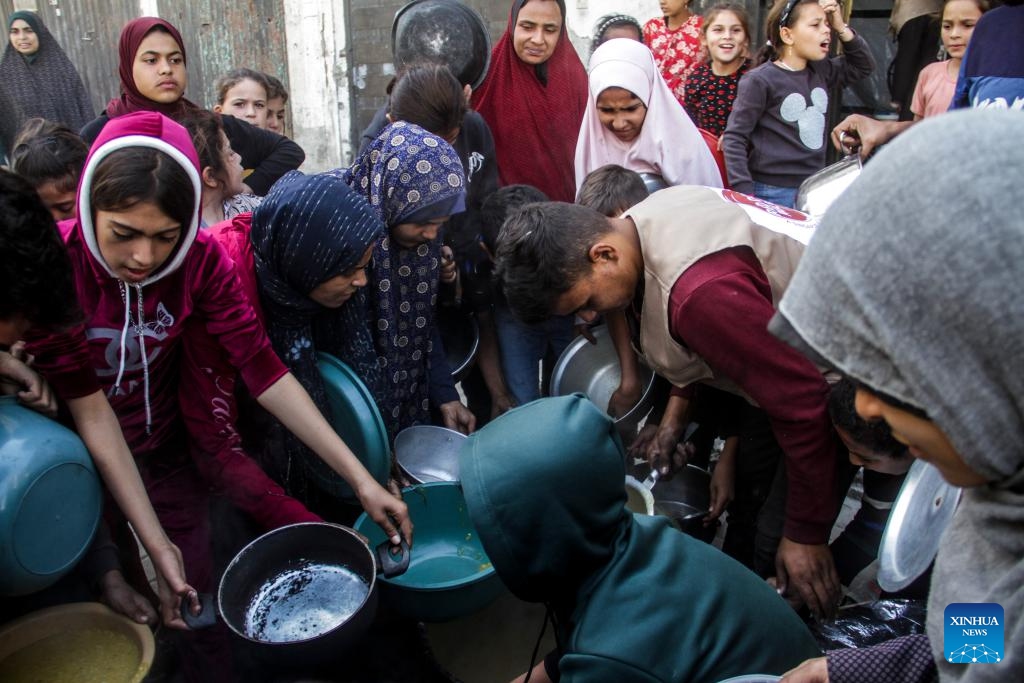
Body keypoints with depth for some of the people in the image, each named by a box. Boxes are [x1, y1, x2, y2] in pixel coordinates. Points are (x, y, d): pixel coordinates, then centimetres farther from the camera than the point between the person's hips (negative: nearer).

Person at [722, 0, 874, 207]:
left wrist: (841, 28, 10)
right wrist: (743, 192, -17)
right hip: (773, 193, -6)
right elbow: (734, 138, -11)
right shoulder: (759, 81, -11)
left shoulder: (820, 72, 10)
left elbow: (863, 65, 25)